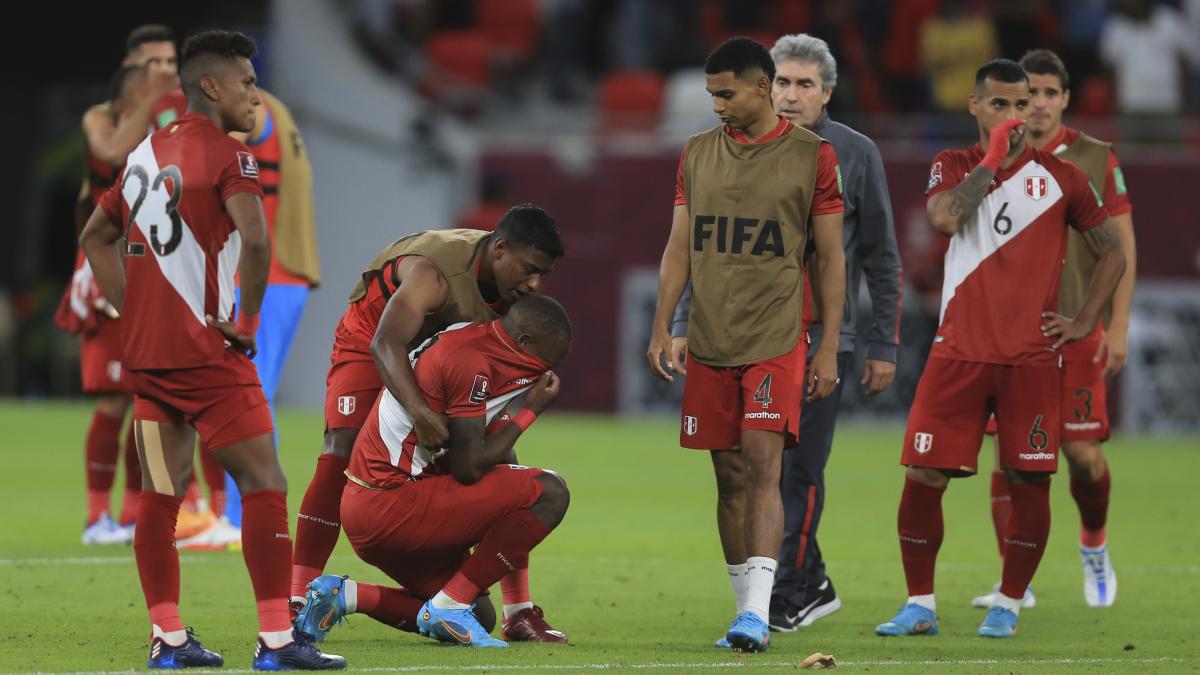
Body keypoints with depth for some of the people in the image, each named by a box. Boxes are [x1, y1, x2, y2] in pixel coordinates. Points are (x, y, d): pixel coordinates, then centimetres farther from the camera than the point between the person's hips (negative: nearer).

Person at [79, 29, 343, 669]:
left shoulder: (144, 154, 15)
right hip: (204, 351, -8)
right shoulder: (226, 156, -9)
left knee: (159, 494, 9)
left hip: (144, 353, 8)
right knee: (263, 484, -4)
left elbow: (94, 238, 25)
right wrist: (248, 319, -13)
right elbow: (254, 239, -25)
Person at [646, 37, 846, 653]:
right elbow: (679, 249, 13)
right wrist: (660, 329, 5)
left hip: (776, 341, -4)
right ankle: (745, 612, 14)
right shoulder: (697, 154, 10)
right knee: (729, 477, 6)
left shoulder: (812, 156, -2)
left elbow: (831, 259, 2)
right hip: (709, 343, 4)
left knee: (762, 466, -15)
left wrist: (829, 348, -2)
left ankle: (757, 611, -21)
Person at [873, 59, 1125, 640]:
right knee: (924, 474, -4)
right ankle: (920, 606, 7)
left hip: (1033, 357, 0)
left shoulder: (1059, 177, 5)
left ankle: (1008, 607, 11)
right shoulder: (953, 167, 7)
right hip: (959, 349, 0)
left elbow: (1112, 253, 13)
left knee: (1030, 481, -2)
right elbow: (945, 218, -16)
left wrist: (1085, 322, 4)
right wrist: (992, 158, -11)